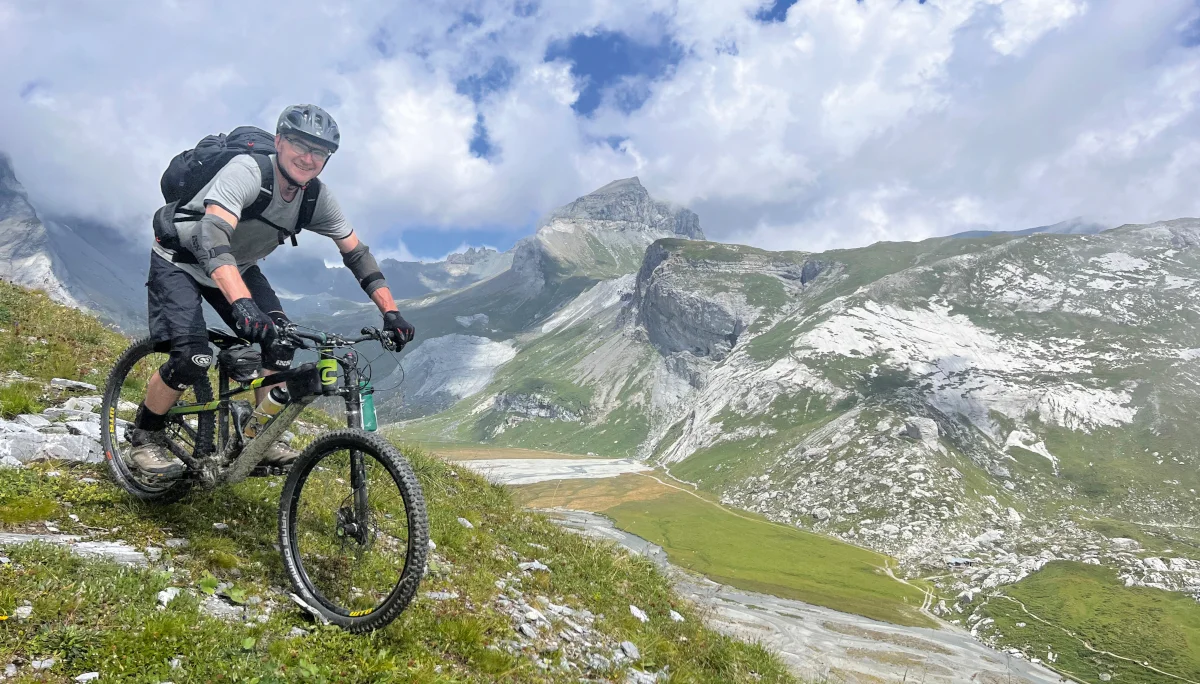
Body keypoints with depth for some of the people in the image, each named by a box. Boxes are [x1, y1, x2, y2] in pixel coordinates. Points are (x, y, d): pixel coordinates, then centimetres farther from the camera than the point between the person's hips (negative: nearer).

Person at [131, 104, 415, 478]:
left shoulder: (317, 199, -14)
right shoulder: (246, 172, -32)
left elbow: (356, 253, -8)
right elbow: (212, 238, -46)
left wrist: (391, 312, -18)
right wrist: (243, 304, -62)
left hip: (238, 267, 6)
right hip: (180, 260, -5)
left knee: (280, 341, -13)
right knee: (193, 358, -21)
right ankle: (145, 437, 7)